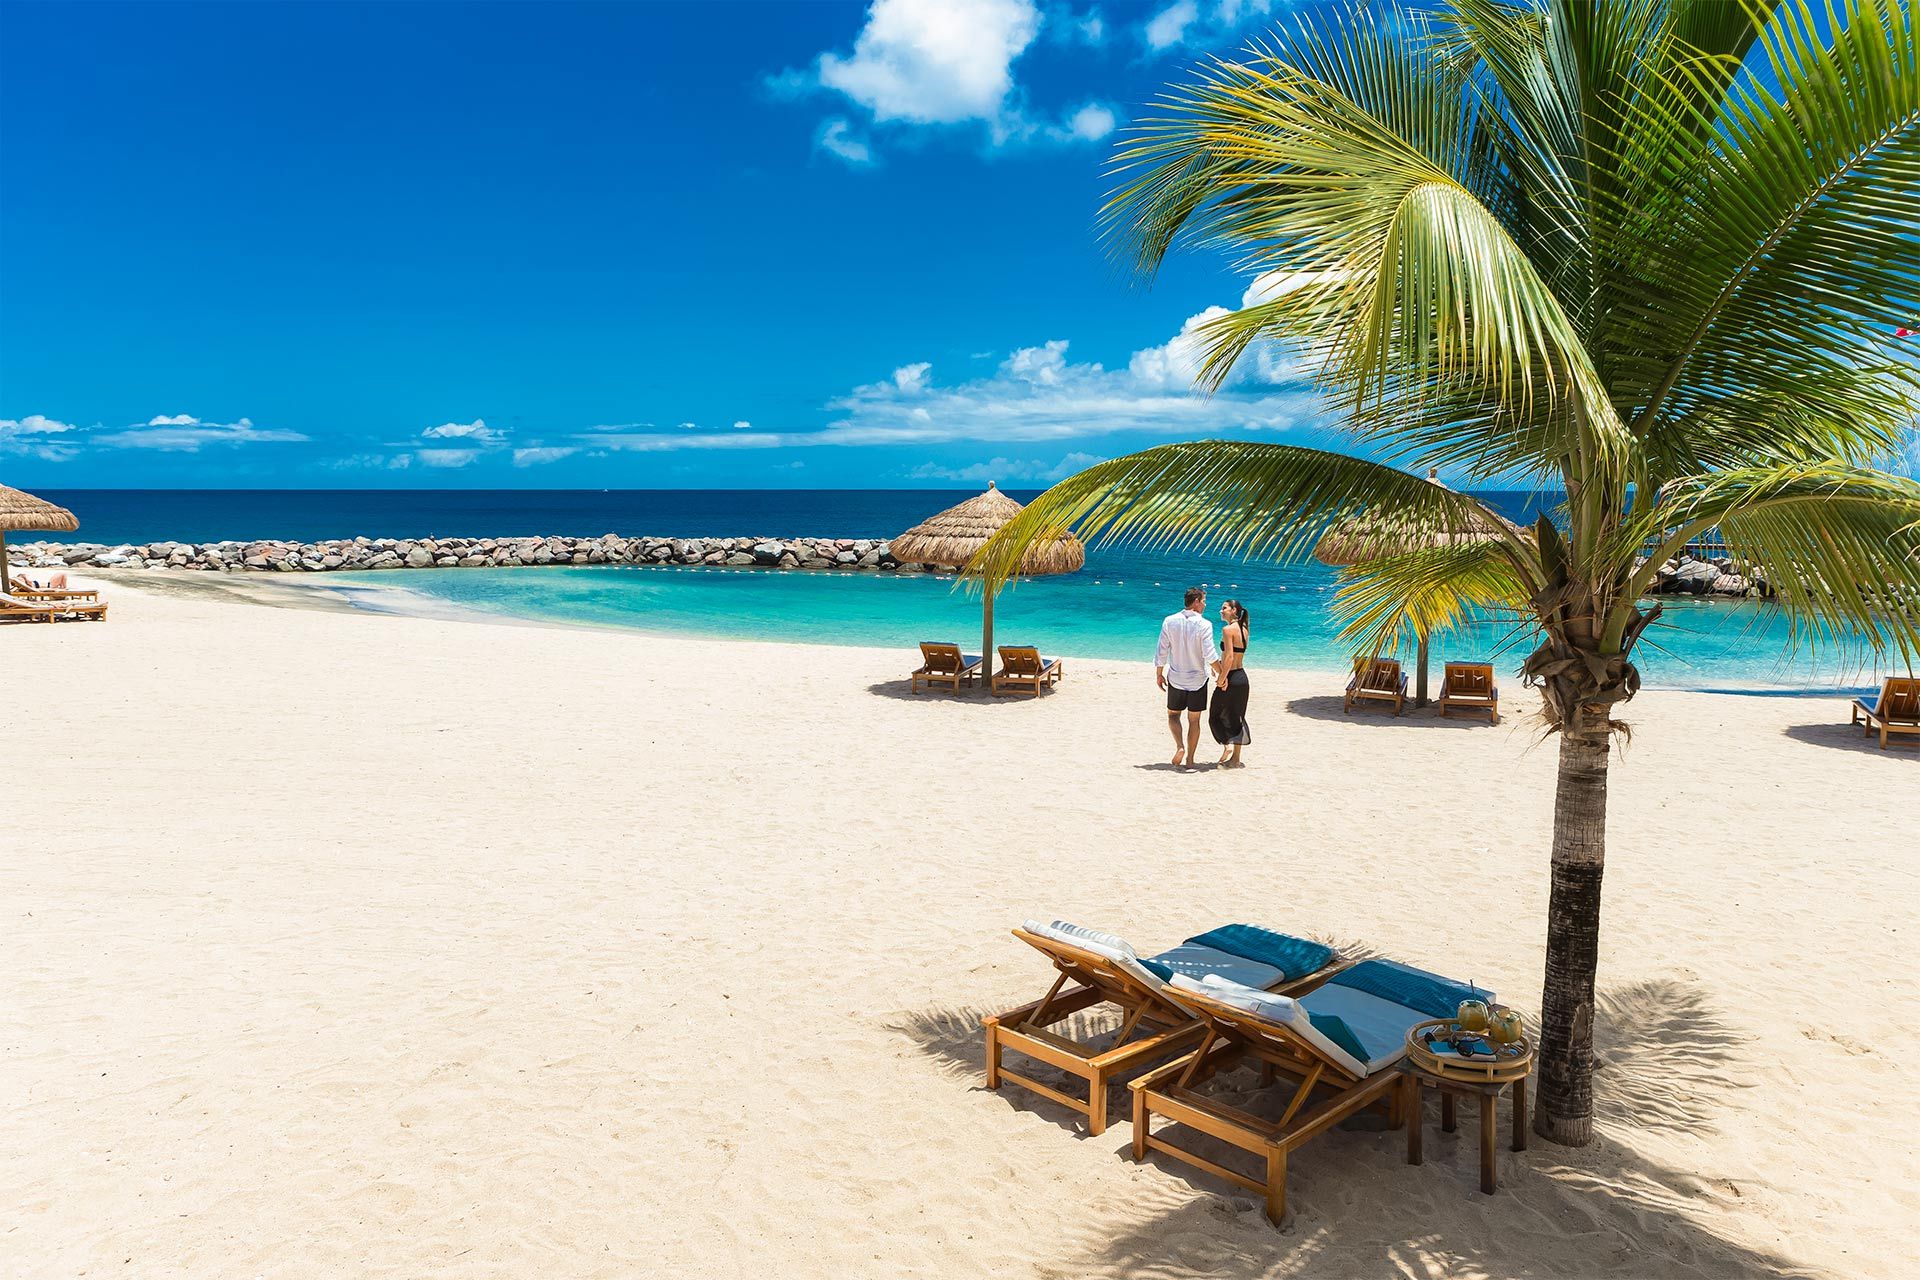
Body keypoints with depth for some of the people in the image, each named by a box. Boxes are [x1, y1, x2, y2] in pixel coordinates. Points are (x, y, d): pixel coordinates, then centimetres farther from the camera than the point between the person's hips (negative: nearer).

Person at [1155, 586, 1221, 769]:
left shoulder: (1170, 621, -6)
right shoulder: (1204, 625, -14)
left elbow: (1161, 652, -2)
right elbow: (1210, 655, -17)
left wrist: (1159, 674, 10)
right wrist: (1221, 673, -2)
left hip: (1176, 678, 1)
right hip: (1198, 679, -1)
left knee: (1173, 715, 17)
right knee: (1194, 720, 11)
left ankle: (1180, 746, -6)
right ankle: (1190, 759, 15)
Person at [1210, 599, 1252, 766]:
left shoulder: (1228, 629, -15)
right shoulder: (1244, 629, 9)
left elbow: (1229, 657, -22)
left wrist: (1221, 680, -18)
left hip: (1230, 677, -8)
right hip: (1242, 677, 8)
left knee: (1216, 716, 8)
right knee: (1236, 718, 13)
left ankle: (1227, 744, -10)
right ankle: (1235, 759, 17)